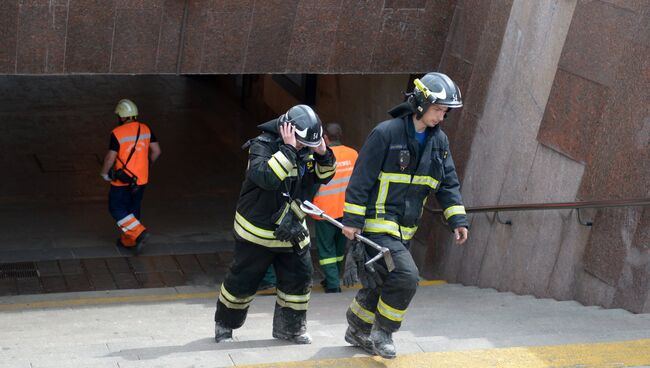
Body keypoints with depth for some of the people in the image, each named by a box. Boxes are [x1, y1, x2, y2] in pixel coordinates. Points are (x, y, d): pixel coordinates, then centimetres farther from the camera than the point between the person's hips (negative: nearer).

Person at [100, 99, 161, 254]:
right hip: (141, 178, 6)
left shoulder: (117, 133, -19)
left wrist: (104, 173, 0)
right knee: (133, 209, 19)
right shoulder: (145, 129, -2)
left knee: (116, 209, 8)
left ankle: (139, 233, -6)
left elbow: (110, 158, -18)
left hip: (123, 179, -6)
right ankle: (128, 240, 28)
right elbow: (156, 151, 1)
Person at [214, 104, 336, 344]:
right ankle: (224, 326, 25)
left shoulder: (305, 151, 1)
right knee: (242, 282, 5)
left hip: (292, 232, 6)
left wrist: (323, 154, -13)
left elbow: (323, 176, 6)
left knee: (299, 278, 6)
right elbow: (266, 177, -36)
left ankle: (290, 327, 24)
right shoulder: (262, 145, -20)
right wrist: (289, 149, -37)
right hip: (257, 231, -6)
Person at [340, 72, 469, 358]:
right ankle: (382, 331, 0)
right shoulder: (386, 133, -14)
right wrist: (352, 220, -13)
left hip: (404, 229, 7)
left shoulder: (439, 141, 6)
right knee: (406, 276, -19)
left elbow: (448, 183, 11)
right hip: (378, 223, -7)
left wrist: (457, 220, 1)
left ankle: (358, 331, 33)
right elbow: (361, 178, -13)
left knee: (380, 284, 14)